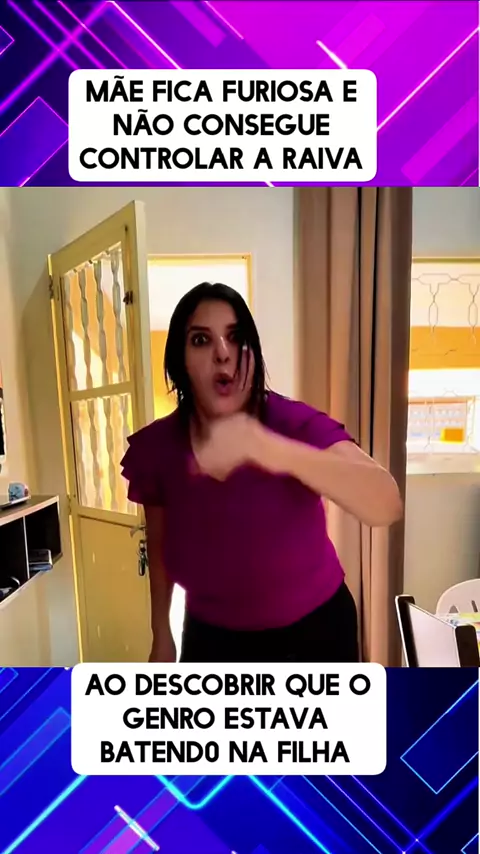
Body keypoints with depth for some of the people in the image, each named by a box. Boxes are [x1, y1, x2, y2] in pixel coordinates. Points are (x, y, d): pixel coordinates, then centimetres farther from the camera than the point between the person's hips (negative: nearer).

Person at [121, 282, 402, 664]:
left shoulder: (295, 423, -25)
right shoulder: (157, 447, -16)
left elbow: (387, 504, -40)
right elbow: (159, 546, 0)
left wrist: (280, 452, -57)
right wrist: (161, 634, 9)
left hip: (313, 633, -1)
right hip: (213, 638, 2)